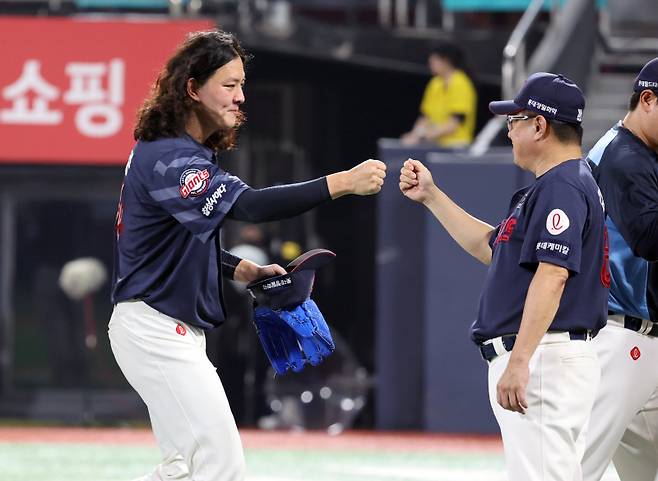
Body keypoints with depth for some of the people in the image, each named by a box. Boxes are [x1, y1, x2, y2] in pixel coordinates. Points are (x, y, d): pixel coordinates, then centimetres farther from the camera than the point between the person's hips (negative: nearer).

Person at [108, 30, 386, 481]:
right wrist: (342, 183, -40)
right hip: (156, 329, -11)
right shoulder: (168, 157, -20)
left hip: (171, 333, 11)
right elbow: (248, 205, -34)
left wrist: (243, 270, 7)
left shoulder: (185, 153, 13)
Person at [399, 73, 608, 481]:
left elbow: (552, 276, -24)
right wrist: (431, 196, 29)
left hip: (544, 359, -11)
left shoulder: (562, 187, -13)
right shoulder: (551, 187, 22)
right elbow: (490, 247, 32)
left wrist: (519, 362, -30)